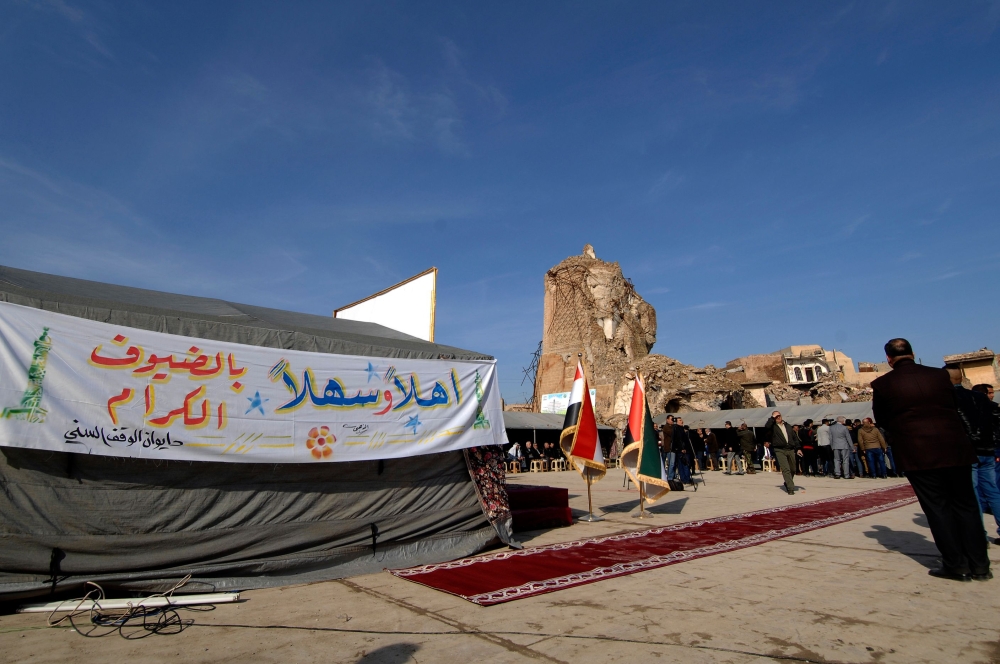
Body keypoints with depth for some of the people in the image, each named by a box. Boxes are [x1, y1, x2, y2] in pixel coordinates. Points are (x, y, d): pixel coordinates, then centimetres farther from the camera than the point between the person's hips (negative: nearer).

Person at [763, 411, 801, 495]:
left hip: (790, 450, 5)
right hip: (779, 450, -5)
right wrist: (773, 418, -12)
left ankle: (787, 483, 35)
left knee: (793, 469, 13)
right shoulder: (772, 426, 2)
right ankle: (790, 488, -11)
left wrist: (798, 448, 9)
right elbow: (766, 427, -22)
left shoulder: (788, 426, 16)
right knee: (786, 469, -12)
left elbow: (795, 437, 17)